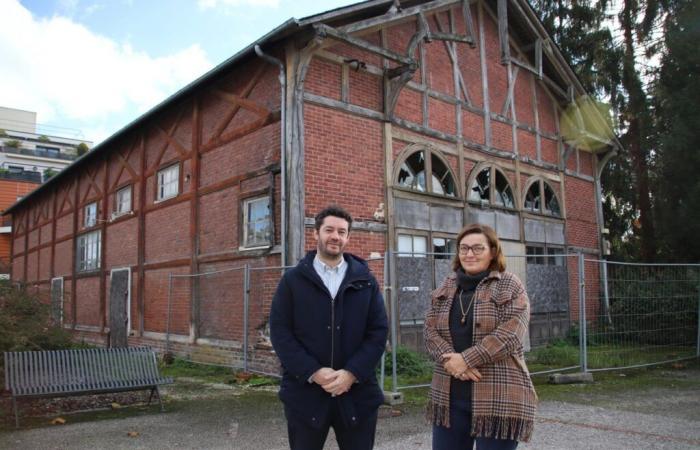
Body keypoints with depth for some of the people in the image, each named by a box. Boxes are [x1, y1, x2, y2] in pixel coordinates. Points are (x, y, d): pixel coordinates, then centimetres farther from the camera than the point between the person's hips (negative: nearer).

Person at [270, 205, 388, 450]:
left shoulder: (366, 280, 7)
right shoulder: (292, 280, 4)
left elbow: (378, 331, 2)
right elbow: (280, 332, -3)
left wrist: (352, 373, -11)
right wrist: (313, 372, -14)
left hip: (357, 391, 1)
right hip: (305, 391, -1)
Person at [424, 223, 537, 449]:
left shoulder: (510, 285, -2)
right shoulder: (445, 288, 12)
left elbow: (510, 333, -14)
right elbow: (430, 330, 4)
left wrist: (466, 359, -17)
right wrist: (450, 358, -14)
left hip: (498, 398, -4)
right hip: (449, 396, 4)